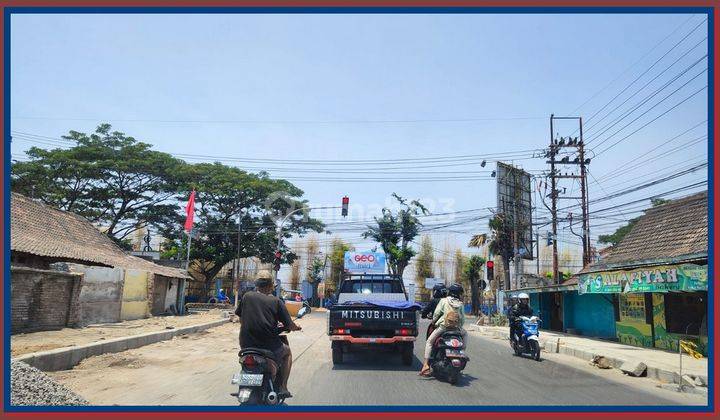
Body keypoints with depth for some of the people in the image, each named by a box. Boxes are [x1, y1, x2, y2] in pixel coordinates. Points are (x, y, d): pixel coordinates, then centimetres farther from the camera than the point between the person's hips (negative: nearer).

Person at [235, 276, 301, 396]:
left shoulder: (247, 296, 3)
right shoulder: (276, 301, -4)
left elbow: (241, 319, 13)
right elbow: (289, 325, -3)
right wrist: (296, 327, 19)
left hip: (246, 345, 3)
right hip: (270, 347, -3)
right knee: (287, 352, 27)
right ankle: (282, 387, 19)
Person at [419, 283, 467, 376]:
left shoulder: (443, 301, 3)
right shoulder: (460, 304, 9)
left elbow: (436, 313, -1)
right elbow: (463, 318, 9)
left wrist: (434, 320, 17)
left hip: (443, 326, -3)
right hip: (456, 327, 3)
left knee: (429, 342, 5)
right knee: (465, 334, 35)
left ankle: (426, 364, -8)